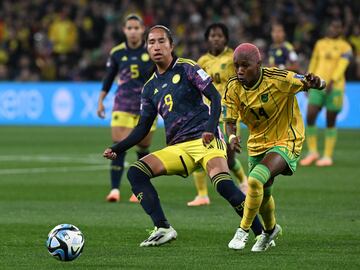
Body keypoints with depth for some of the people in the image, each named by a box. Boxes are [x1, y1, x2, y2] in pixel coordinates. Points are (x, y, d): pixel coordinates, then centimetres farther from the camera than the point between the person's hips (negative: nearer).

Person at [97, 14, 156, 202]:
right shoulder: (117, 53, 1)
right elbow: (108, 78, 11)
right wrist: (101, 100, 5)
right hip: (123, 105, 0)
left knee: (143, 149, 6)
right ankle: (115, 189, -15)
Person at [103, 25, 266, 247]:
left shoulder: (186, 68, 1)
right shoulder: (150, 87, 17)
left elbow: (215, 96, -6)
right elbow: (143, 127, 20)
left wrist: (211, 128, -21)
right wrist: (118, 149, 7)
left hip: (205, 139, -6)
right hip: (177, 148, 6)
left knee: (224, 185, -29)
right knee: (135, 173, -13)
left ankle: (262, 233, -18)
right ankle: (163, 228, -18)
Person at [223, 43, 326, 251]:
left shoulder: (278, 79, -24)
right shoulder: (234, 87, -11)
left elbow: (321, 84, -22)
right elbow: (230, 120, -6)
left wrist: (317, 83, -48)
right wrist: (232, 136, -30)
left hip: (286, 142, -6)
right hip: (257, 145, 6)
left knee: (256, 180, -28)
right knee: (263, 194, 18)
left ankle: (244, 230, -11)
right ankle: (270, 230, 50)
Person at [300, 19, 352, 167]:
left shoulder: (345, 47, 2)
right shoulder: (320, 44, 15)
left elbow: (342, 66, -11)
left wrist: (332, 81, -26)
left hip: (334, 87, -3)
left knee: (331, 122, 1)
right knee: (310, 116, -9)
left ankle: (328, 156, 10)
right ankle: (312, 152, 5)